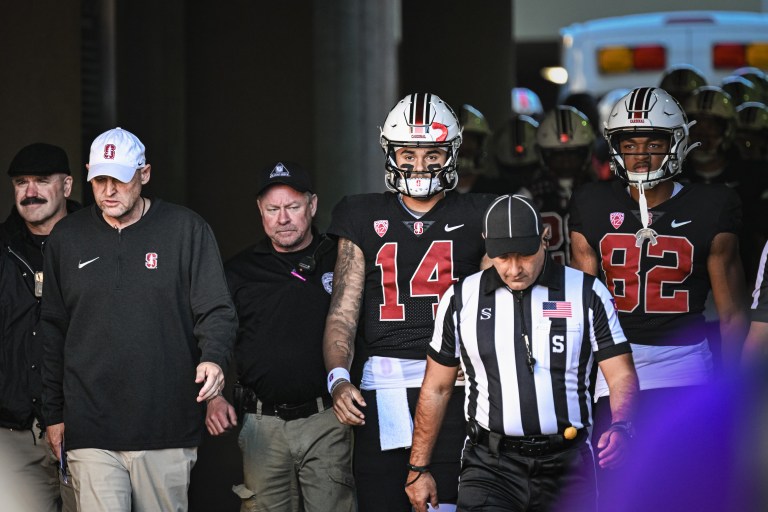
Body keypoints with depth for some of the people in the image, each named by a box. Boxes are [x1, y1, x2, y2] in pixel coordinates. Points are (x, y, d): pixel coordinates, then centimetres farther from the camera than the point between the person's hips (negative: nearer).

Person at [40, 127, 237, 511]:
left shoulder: (186, 230, 3)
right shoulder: (66, 237, 10)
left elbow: (216, 310, 0)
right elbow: (53, 331, 15)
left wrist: (213, 358, -22)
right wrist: (54, 414, 13)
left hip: (168, 432, -1)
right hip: (90, 433, 1)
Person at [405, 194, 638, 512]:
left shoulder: (587, 295, 3)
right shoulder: (461, 299, 7)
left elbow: (622, 376, 0)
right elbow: (436, 389, 14)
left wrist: (621, 428, -21)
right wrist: (418, 469, 13)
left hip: (566, 466, 0)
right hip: (491, 466, 0)